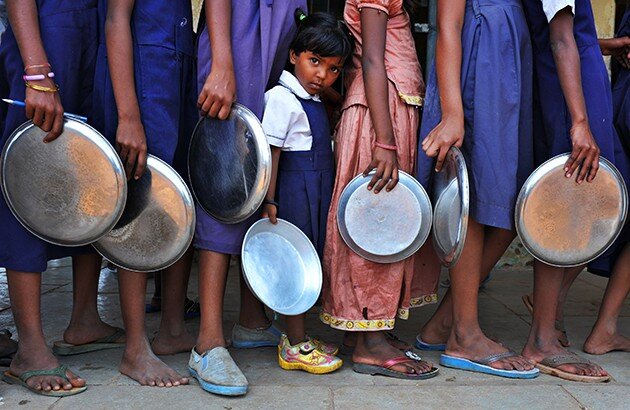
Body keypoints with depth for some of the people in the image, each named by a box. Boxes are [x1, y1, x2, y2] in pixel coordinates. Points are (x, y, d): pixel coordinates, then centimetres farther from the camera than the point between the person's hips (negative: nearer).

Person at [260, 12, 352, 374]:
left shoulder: (315, 101, 17)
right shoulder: (282, 98, -11)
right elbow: (271, 151, -16)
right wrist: (269, 201, -19)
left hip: (316, 192, 9)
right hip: (294, 192, -9)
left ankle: (298, 337, 23)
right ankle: (295, 347, 3)